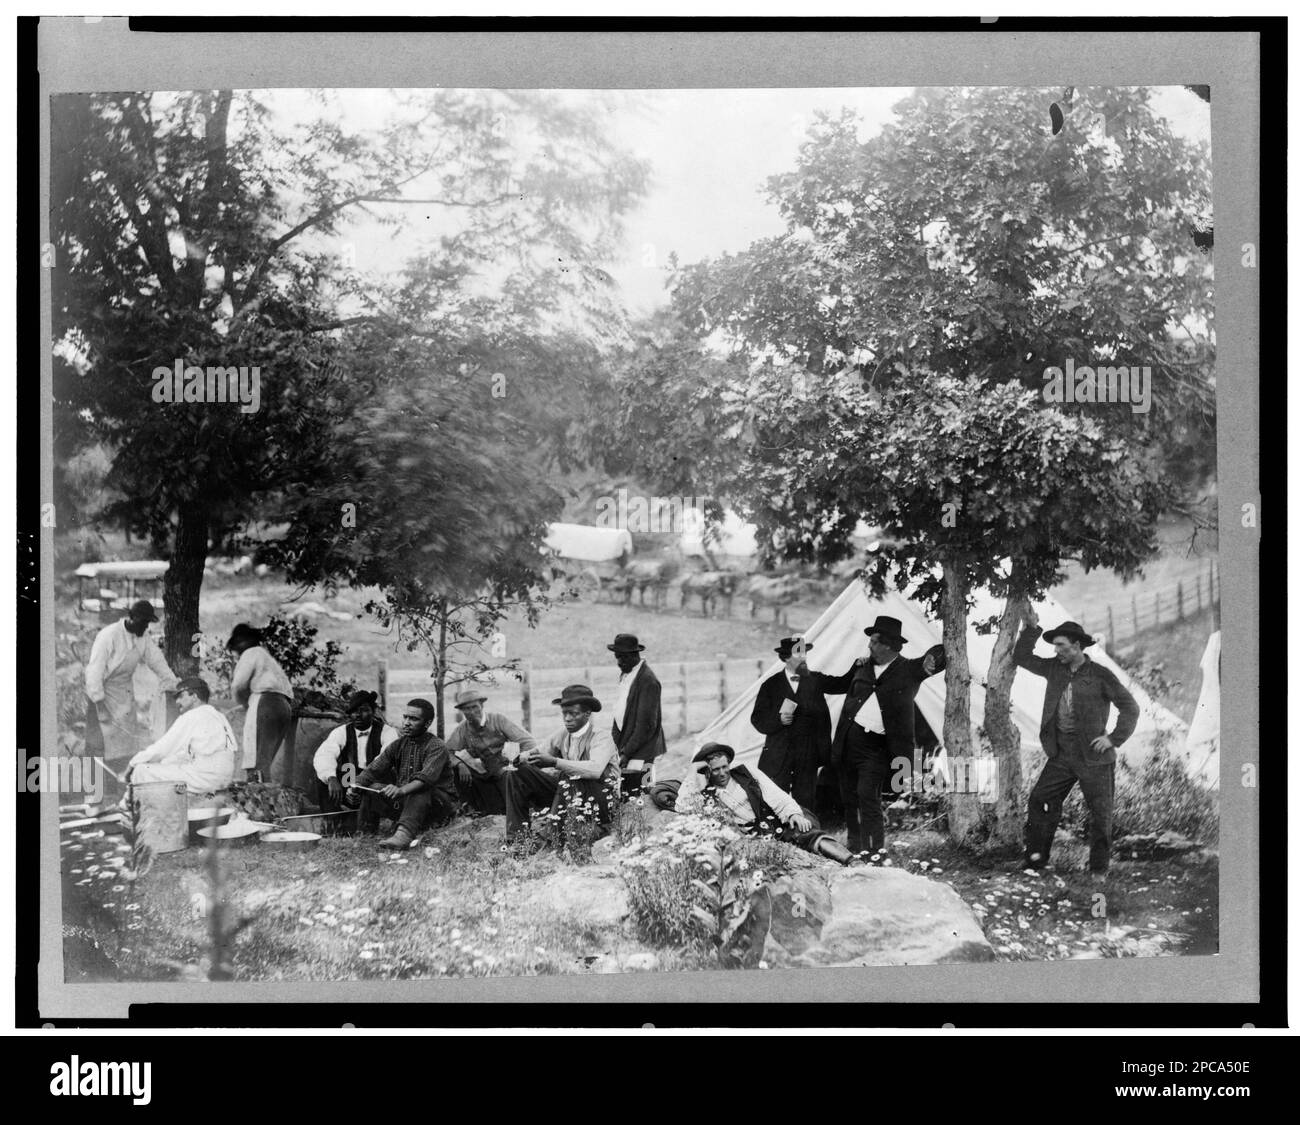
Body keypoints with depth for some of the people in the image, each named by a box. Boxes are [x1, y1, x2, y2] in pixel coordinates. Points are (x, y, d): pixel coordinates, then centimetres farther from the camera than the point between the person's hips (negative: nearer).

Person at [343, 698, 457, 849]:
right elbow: (373, 770, 0)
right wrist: (355, 786, -21)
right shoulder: (398, 745, 7)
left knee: (420, 790, -36)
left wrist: (401, 790, -49)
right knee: (372, 788, -8)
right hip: (405, 802, 6)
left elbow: (427, 777, -32)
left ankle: (405, 833, -54)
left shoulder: (436, 746, -14)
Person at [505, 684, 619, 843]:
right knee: (520, 773, -4)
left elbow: (595, 769, -33)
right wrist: (521, 758, -22)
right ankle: (516, 837, -7)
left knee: (569, 777, -35)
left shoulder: (601, 738, -14)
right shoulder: (562, 736, 4)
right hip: (570, 794, 7)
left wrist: (555, 762, -37)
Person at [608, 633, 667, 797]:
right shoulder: (625, 676, 14)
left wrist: (626, 753, -15)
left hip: (638, 756, -8)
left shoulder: (648, 681, -13)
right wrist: (617, 746, 12)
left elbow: (647, 724, -16)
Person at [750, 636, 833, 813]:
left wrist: (824, 755, -1)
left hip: (807, 758, 1)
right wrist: (778, 720, -16)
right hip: (778, 758, -1)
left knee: (806, 803, 0)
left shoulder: (813, 683, 8)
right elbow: (758, 719, 3)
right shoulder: (771, 685, 5)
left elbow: (823, 719, 6)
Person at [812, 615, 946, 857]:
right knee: (850, 797, 12)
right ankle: (854, 848, 26)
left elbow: (941, 654, 1)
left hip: (876, 747, -5)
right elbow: (837, 685, 27)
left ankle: (873, 852, -11)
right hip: (848, 741, 5)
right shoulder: (862, 667, 13)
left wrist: (931, 661, -20)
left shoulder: (908, 670, 0)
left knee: (868, 796, -16)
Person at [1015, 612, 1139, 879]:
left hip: (1093, 756, -5)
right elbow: (1021, 658, 12)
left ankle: (1099, 870, 15)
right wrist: (1031, 629, 1)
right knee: (1040, 801, 1)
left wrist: (1114, 738, -9)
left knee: (1101, 813, 2)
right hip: (1061, 752, 5)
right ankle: (1035, 858, 11)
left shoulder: (1100, 675, -7)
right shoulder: (1054, 668, 7)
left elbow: (1130, 708, -3)